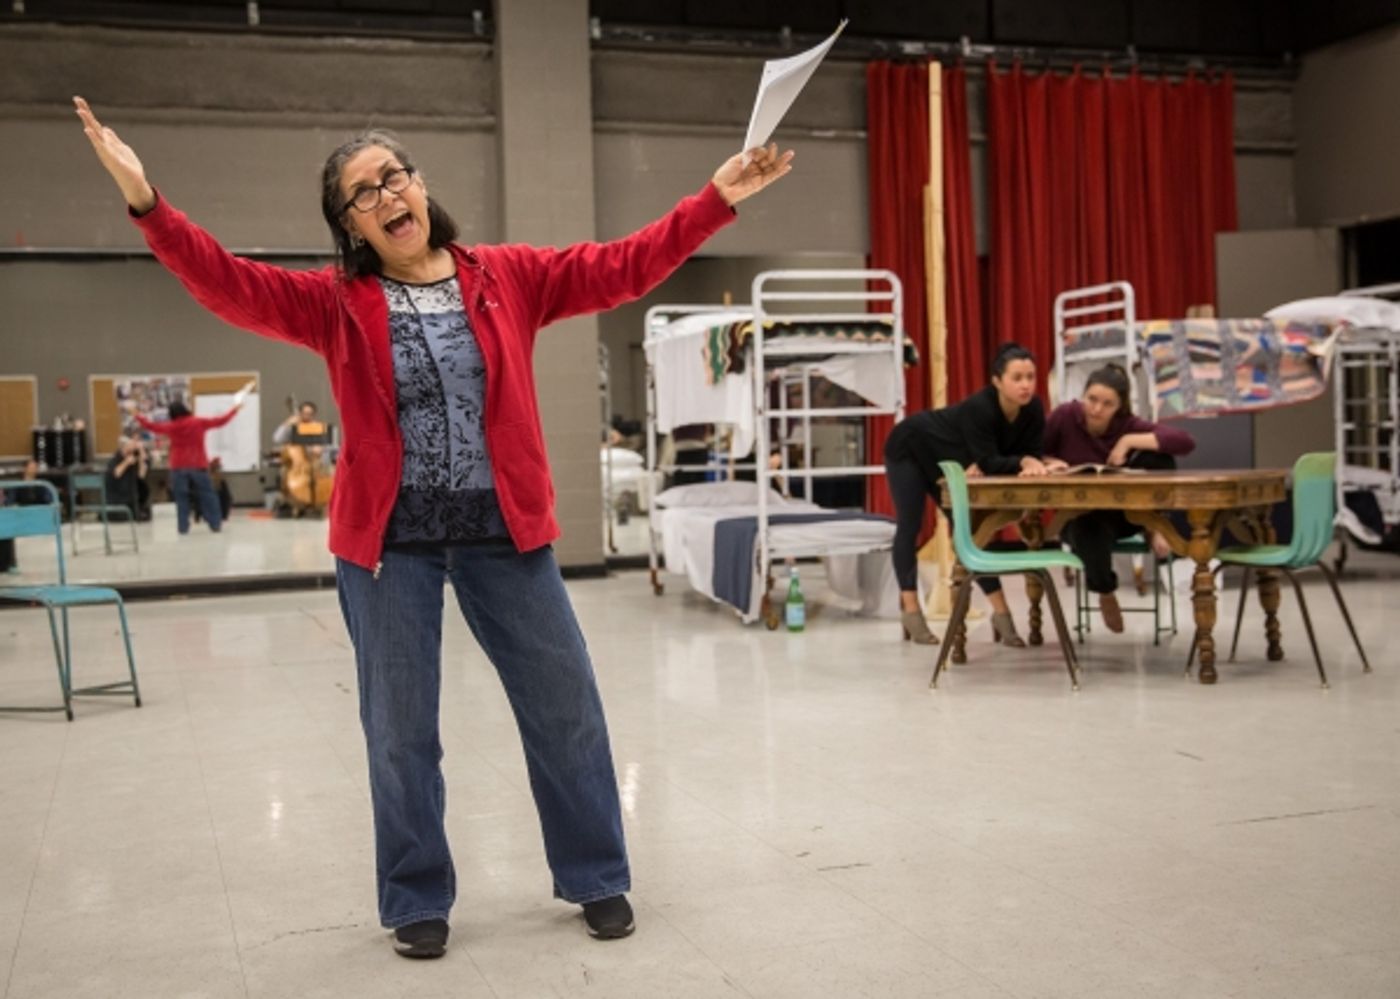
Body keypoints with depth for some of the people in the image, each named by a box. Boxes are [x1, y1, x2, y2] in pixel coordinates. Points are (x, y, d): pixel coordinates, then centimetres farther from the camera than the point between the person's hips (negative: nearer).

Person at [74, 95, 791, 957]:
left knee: (565, 705, 8)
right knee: (400, 728, 8)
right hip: (390, 539, -1)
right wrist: (147, 204, -26)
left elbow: (623, 268, 1)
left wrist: (717, 201, -4)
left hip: (503, 530, 1)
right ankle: (419, 901, 27)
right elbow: (234, 286, -12)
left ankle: (598, 878, 27)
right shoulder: (335, 303, 0)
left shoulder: (508, 278, 3)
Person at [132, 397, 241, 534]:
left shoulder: (170, 426, 0)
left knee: (181, 497, 6)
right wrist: (235, 409, 16)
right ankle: (215, 524, 1)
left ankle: (183, 526, 3)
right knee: (207, 496, 3)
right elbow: (220, 421, 3)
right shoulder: (199, 422, -4)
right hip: (198, 466, -1)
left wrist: (137, 416, 30)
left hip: (178, 467, 1)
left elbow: (151, 425, 13)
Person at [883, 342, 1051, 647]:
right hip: (910, 449, -6)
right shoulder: (979, 408, -39)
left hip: (948, 463, 6)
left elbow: (1033, 454, -18)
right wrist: (1023, 462, -49)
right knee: (910, 527, -3)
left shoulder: (1033, 410, -21)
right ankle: (910, 610, 3)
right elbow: (989, 462, -36)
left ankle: (1000, 611, -1)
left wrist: (981, 465, -31)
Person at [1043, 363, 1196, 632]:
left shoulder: (1128, 424, -13)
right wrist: (1050, 463, -23)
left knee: (1160, 456, -26)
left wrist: (1129, 441, -30)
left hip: (1123, 514, 1)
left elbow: (1186, 442, -27)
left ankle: (1153, 528, -3)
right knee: (1092, 536, -40)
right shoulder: (1065, 416, -13)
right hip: (1080, 515, -1)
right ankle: (1106, 594, -3)